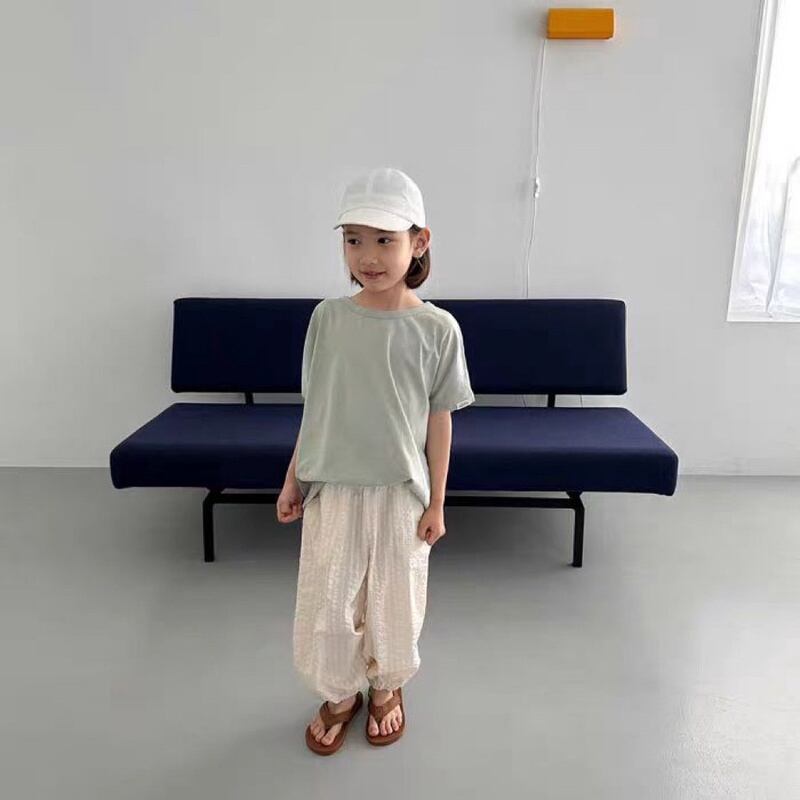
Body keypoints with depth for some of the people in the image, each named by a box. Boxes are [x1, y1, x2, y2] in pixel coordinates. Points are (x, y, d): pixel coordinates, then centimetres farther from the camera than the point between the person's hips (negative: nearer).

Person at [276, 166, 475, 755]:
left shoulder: (437, 328, -10)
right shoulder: (328, 316, -5)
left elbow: (440, 419, -5)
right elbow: (314, 407, 3)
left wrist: (436, 503, -2)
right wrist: (293, 479, 6)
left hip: (400, 491, -1)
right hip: (332, 488, 2)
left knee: (394, 601, 16)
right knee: (325, 602, 11)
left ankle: (387, 686, 45)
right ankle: (340, 693, 39)